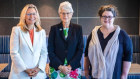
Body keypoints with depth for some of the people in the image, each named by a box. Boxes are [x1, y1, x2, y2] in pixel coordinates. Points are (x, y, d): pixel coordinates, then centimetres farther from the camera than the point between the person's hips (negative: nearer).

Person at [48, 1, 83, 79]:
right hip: (56, 69, 0)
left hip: (73, 68, 0)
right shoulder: (54, 28, 2)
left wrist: (70, 66, -9)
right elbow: (50, 50, 0)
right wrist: (60, 66, -10)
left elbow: (80, 49, 1)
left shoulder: (78, 28, 4)